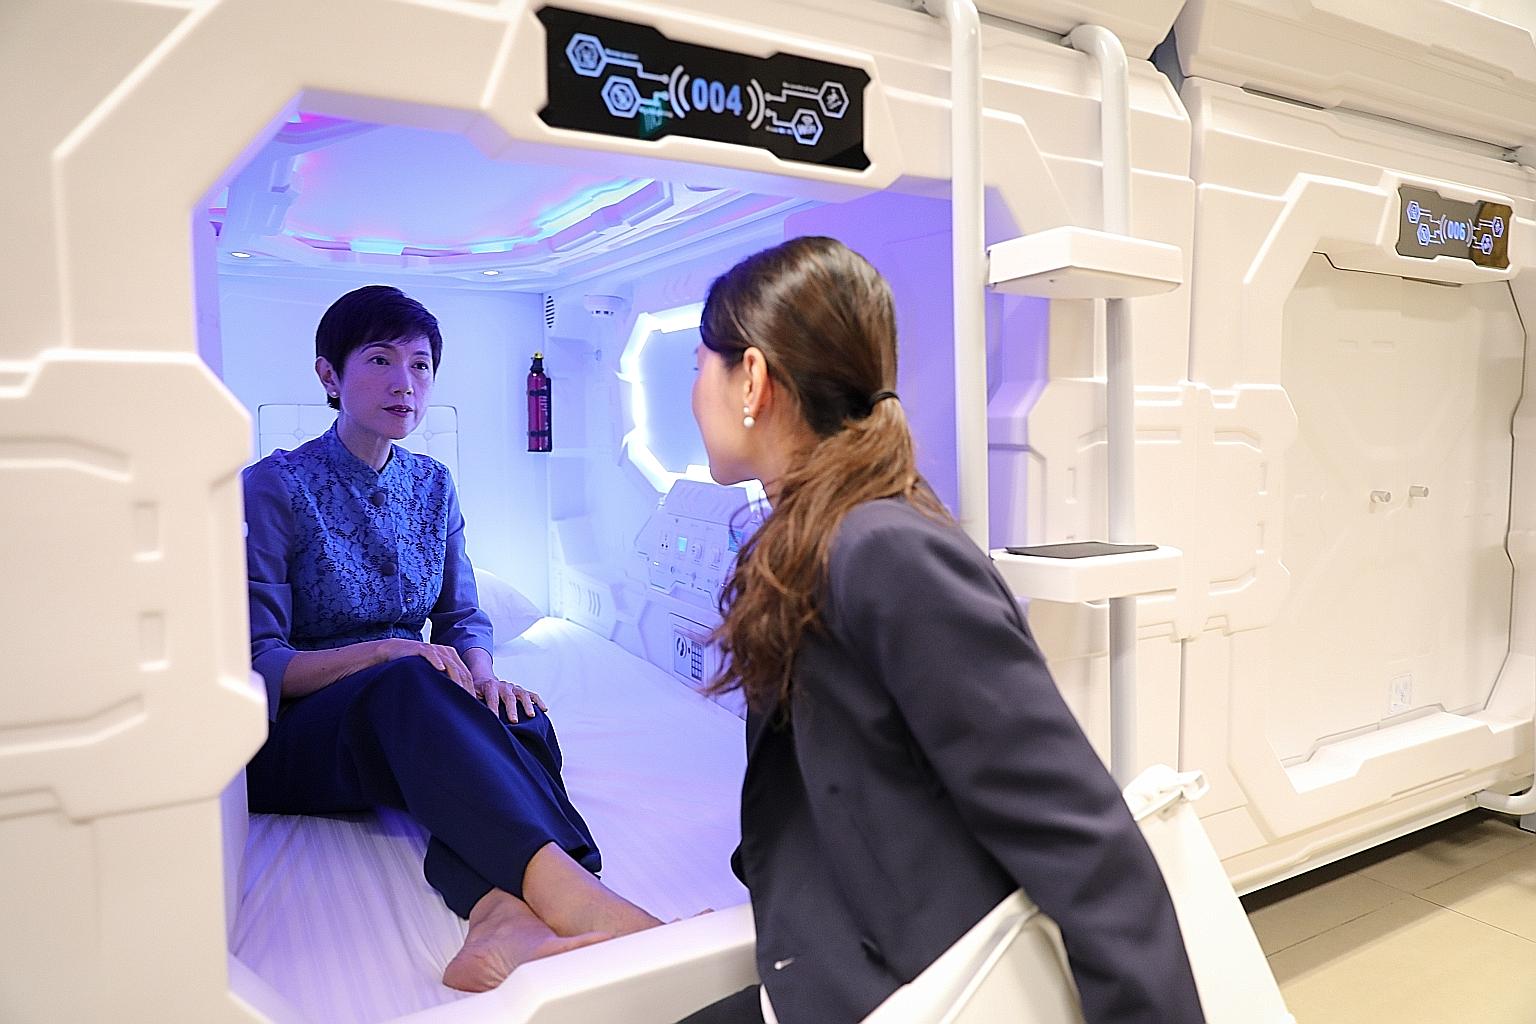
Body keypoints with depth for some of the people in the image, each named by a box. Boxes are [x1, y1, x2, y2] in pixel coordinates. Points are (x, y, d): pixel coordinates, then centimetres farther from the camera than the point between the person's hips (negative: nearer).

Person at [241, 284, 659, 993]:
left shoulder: (432, 485, 10)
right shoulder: (273, 488, -6)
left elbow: (463, 619, 11)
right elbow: (258, 663, -11)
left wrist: (480, 672, -13)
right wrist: (387, 652, -26)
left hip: (406, 725, 5)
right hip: (298, 739, -4)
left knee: (521, 722, -29)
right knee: (406, 685, -39)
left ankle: (503, 912, -57)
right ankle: (575, 897, -56)